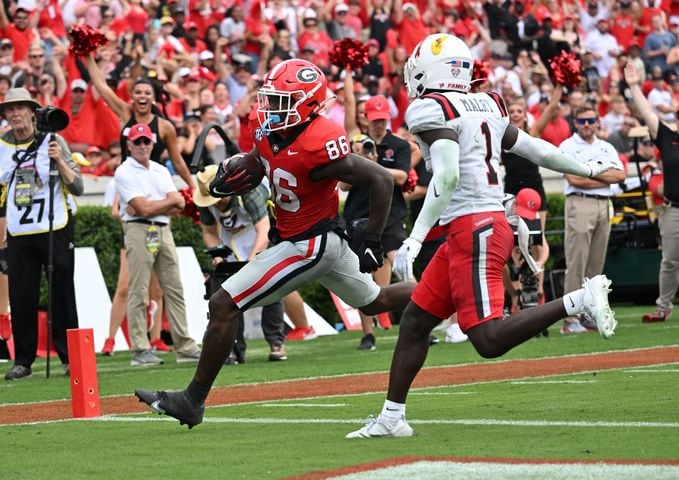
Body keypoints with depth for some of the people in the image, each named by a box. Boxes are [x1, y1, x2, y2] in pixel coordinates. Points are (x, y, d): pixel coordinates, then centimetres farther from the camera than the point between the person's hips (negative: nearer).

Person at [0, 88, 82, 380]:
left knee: (62, 297, 0)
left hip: (55, 232, -3)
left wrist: (59, 160, -21)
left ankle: (70, 357, 7)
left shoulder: (51, 141, -2)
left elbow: (77, 188, -7)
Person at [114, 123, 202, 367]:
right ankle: (140, 351, -7)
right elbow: (143, 208, -13)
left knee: (174, 289, 5)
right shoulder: (124, 172, -2)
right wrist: (171, 201, 0)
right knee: (138, 291, -7)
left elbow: (179, 207, 5)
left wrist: (151, 207, -9)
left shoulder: (162, 171, 18)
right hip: (139, 231, -6)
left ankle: (185, 347, 6)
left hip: (164, 231, 7)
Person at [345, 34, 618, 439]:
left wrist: (414, 240, -24)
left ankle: (580, 300, -17)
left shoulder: (432, 110, -9)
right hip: (481, 229, 9)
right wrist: (586, 170, 39)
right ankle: (391, 417, 17)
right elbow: (535, 149, 22)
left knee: (489, 340, -15)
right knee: (415, 320, 14)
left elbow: (447, 176, -21)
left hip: (474, 229, -9)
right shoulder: (487, 106, 14)